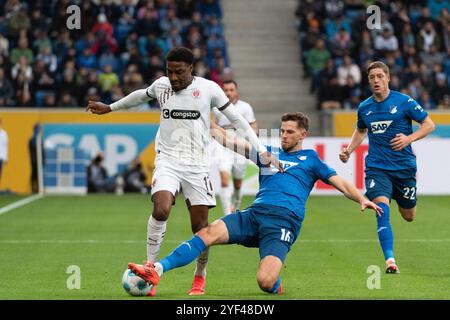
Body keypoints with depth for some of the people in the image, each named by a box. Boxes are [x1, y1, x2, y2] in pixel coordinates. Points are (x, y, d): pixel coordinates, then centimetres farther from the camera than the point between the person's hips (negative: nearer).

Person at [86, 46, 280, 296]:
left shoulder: (208, 89, -3)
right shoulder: (161, 85, 4)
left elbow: (236, 119, 4)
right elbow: (141, 96, 27)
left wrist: (261, 150, -1)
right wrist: (110, 108, 37)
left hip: (196, 164, -1)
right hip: (167, 160, 1)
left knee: (200, 226, -1)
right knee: (161, 210, -25)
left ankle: (200, 277, 22)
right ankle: (150, 268, -13)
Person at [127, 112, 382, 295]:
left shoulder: (310, 159, 17)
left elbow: (340, 183, 11)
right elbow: (227, 141, 26)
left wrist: (362, 199, -8)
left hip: (284, 222, -4)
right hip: (254, 214, 4)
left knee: (265, 282, -26)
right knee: (209, 233, -24)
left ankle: (276, 283, 13)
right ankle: (156, 271, -35)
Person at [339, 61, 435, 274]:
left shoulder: (404, 102, -7)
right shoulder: (364, 108, 4)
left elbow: (429, 124, -1)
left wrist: (409, 138, -17)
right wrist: (349, 150, 9)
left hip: (404, 166, -1)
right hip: (376, 167, 1)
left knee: (409, 216, 14)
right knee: (382, 208, -24)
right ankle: (390, 260, -28)